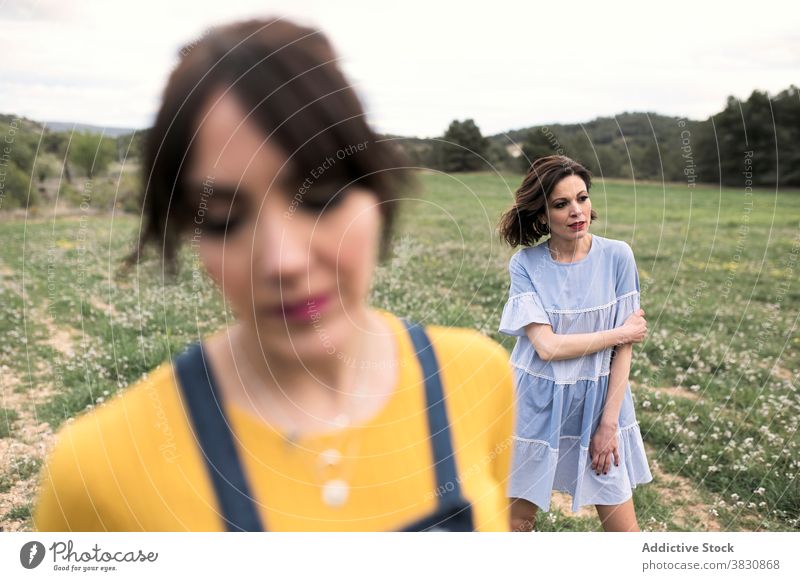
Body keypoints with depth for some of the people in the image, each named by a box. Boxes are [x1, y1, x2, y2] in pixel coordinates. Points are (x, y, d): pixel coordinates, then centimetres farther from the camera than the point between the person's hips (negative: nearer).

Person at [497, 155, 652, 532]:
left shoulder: (617, 257, -7)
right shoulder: (526, 264, -9)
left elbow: (624, 348, -6)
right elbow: (547, 346, -17)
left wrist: (609, 423, -8)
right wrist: (621, 332, -11)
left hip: (598, 402, 1)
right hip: (537, 404, 0)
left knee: (623, 528, 7)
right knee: (517, 521, 12)